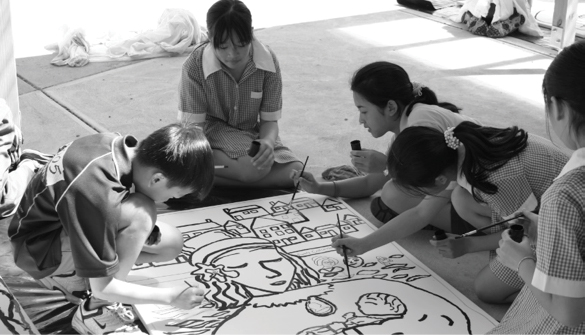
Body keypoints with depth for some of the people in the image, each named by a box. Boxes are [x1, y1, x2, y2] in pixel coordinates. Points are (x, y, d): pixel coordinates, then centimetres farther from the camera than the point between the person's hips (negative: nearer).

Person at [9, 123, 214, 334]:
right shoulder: (100, 197, -37)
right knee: (141, 213, -31)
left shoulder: (122, 147, -14)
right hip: (39, 249, -9)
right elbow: (102, 287, -27)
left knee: (173, 243, -1)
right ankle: (95, 312, -15)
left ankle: (75, 277, 7)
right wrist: (172, 297, -18)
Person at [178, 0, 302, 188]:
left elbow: (270, 121, -10)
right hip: (212, 134, -4)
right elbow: (195, 126, -18)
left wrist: (268, 143, -34)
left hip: (251, 135, 5)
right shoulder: (196, 65, -23)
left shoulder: (268, 62, -15)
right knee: (253, 169, -35)